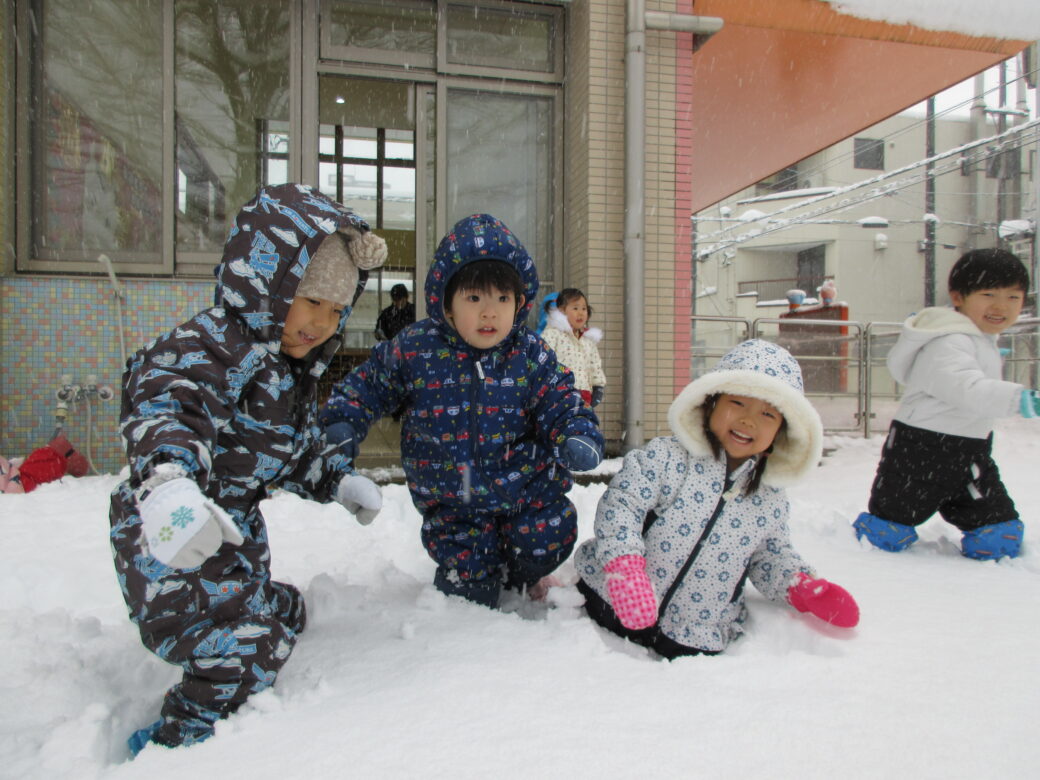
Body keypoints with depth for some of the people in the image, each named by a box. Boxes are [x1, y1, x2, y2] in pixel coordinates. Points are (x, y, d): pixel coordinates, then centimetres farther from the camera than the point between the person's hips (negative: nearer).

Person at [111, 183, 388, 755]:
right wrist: (168, 479, -62)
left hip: (236, 532, 10)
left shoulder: (292, 370, 9)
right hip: (175, 540, -10)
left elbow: (298, 449, 20)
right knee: (248, 645, -15)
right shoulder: (212, 348, -24)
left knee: (282, 615, 25)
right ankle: (174, 742, 11)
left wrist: (339, 481, 7)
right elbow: (165, 403, -44)